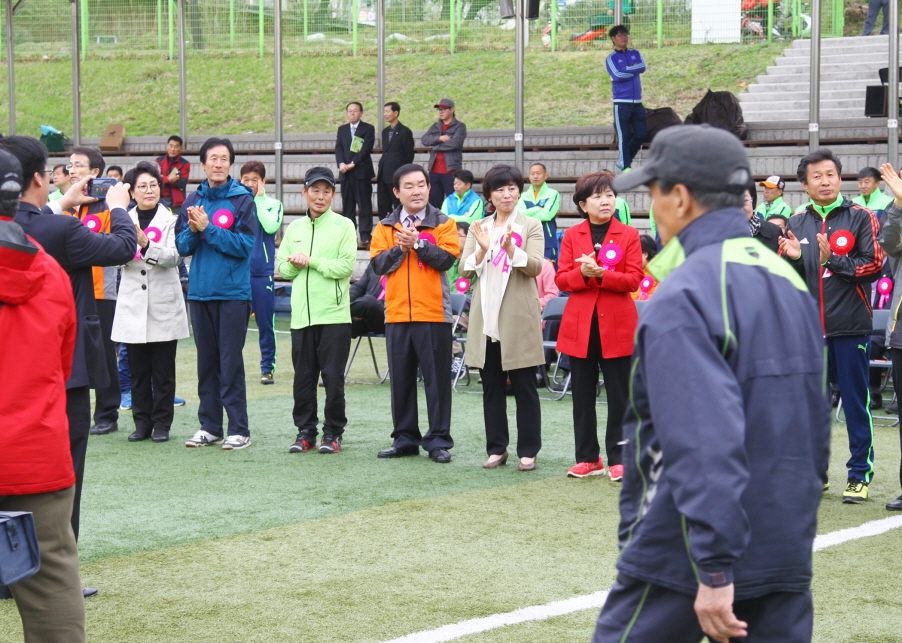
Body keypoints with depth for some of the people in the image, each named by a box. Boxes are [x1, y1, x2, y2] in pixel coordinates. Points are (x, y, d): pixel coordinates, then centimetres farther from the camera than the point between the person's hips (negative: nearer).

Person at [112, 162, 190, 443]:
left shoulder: (170, 220, 2)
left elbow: (174, 256, -11)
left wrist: (147, 245, -27)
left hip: (164, 306, -2)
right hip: (133, 305, 2)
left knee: (163, 370, 0)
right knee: (138, 370, 5)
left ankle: (162, 423, 8)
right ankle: (142, 422, 13)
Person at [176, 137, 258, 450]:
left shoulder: (242, 200, -4)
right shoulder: (193, 201, 10)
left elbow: (245, 245, -12)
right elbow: (182, 247, 9)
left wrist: (207, 229, -15)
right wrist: (193, 230, -11)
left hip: (233, 292, -5)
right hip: (200, 292, 5)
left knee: (231, 362, -4)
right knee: (206, 362, 9)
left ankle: (239, 430, 0)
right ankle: (209, 426, 16)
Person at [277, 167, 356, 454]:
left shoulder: (343, 226, 0)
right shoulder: (294, 229, 14)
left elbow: (346, 266, -10)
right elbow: (282, 268, 13)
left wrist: (311, 261, -12)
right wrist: (295, 264, -9)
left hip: (334, 314, -4)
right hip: (302, 314, 4)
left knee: (333, 377, -2)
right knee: (303, 377, 7)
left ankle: (333, 433, 8)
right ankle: (305, 431, 16)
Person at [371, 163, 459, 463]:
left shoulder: (443, 224, 4)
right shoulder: (385, 227, 11)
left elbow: (447, 258, -9)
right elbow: (378, 264, 1)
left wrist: (417, 243, -16)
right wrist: (400, 248, -13)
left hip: (434, 313, -3)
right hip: (397, 313, 3)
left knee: (437, 378, 0)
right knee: (401, 379, 8)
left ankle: (438, 440, 6)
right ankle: (405, 438, 17)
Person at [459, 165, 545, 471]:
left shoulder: (531, 226, 3)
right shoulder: (478, 228, 13)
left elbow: (535, 266, -9)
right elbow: (465, 270, 4)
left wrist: (510, 248, -24)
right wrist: (482, 250, -14)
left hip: (519, 318, -4)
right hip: (486, 317, 4)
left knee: (524, 386, 0)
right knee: (492, 386, 8)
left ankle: (528, 451, 5)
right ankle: (497, 448, 15)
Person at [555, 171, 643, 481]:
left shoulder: (629, 235, 2)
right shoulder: (571, 236, 8)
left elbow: (633, 280, -6)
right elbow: (561, 279, 2)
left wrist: (601, 273, -20)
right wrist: (583, 274, -17)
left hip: (617, 325, -2)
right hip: (579, 324, 2)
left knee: (619, 396, 0)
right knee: (582, 395, 7)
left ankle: (618, 459, 6)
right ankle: (588, 458, 15)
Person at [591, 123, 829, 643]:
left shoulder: (684, 295, -16)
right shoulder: (790, 281, 10)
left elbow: (704, 445, -25)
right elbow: (816, 424, 16)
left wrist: (714, 571, -25)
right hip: (786, 556, 8)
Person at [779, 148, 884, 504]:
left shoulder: (860, 218, 1)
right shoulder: (796, 224, 12)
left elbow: (873, 265, -5)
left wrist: (832, 260, -15)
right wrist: (793, 259, -8)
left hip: (850, 327, -4)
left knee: (855, 402, -1)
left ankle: (860, 474, 6)